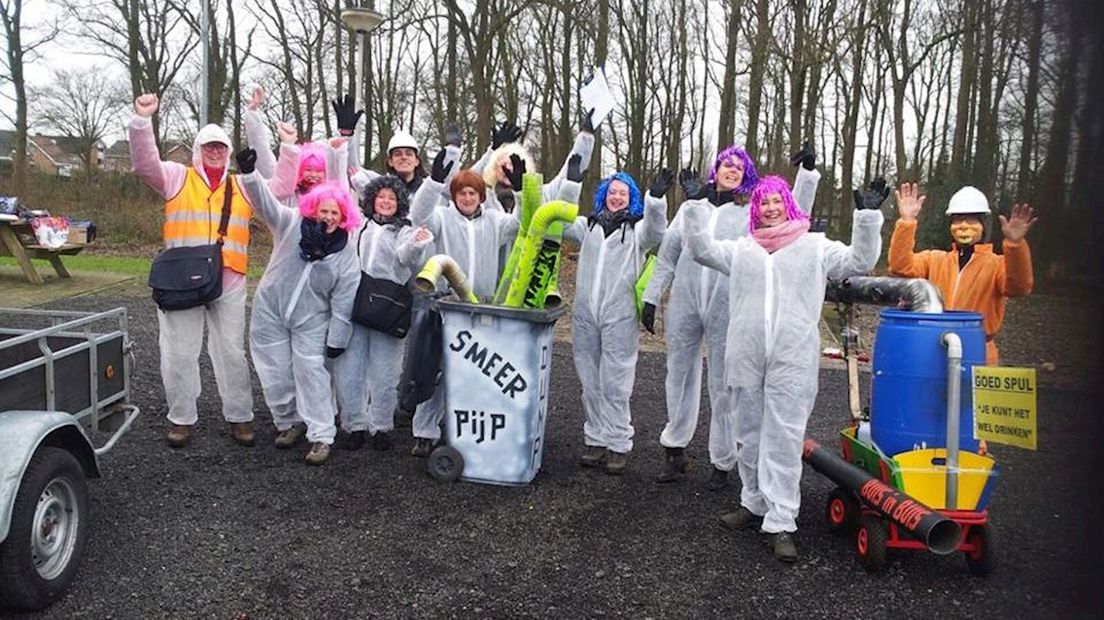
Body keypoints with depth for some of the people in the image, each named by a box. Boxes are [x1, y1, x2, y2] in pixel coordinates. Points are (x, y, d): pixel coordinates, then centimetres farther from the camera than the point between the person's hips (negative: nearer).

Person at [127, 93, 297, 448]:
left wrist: (288, 147, 1)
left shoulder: (243, 187, 14)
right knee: (179, 353, 5)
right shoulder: (177, 178, 6)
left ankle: (240, 417, 19)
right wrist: (142, 120, -22)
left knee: (232, 352, 8)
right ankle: (182, 419, 19)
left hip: (229, 283, 2)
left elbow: (281, 187, 10)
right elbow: (145, 164, -8)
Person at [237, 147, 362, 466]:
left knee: (311, 374, -4)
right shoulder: (292, 224, -8)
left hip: (311, 321, -1)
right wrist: (249, 174, -39)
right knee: (276, 373, 7)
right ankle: (288, 422, 29)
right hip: (270, 310, 1)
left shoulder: (347, 255, -9)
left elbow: (343, 301, -8)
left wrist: (337, 339, -9)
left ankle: (321, 436, 3)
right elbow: (265, 201, -19)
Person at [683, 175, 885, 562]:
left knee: (784, 439, -5)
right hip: (746, 356, 3)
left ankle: (781, 522, -1)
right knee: (749, 435, 13)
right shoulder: (742, 249, 16)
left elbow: (860, 261, 3)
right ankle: (754, 504, 29)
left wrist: (868, 217, -7)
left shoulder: (815, 247, 9)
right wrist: (696, 206, 1)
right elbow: (702, 249, 8)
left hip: (793, 359, -3)